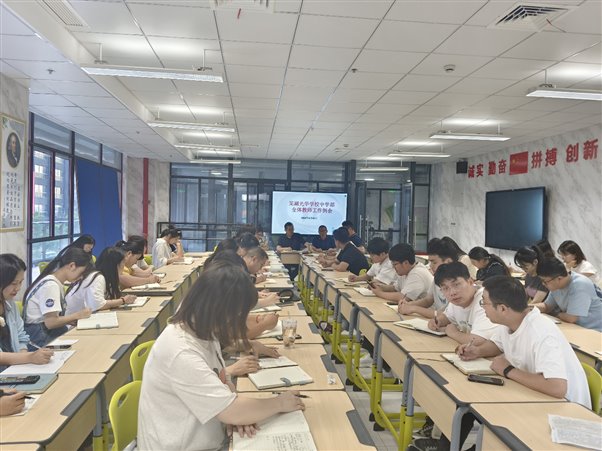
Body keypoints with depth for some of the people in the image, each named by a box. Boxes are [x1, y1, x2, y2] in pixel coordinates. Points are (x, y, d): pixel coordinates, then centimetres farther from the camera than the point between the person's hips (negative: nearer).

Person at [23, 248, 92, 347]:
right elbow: (50, 322, -20)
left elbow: (57, 317, 7)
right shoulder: (50, 284, -15)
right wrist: (77, 315, -11)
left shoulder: (58, 284, 11)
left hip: (49, 331, 8)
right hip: (38, 336, -8)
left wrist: (79, 318, -4)